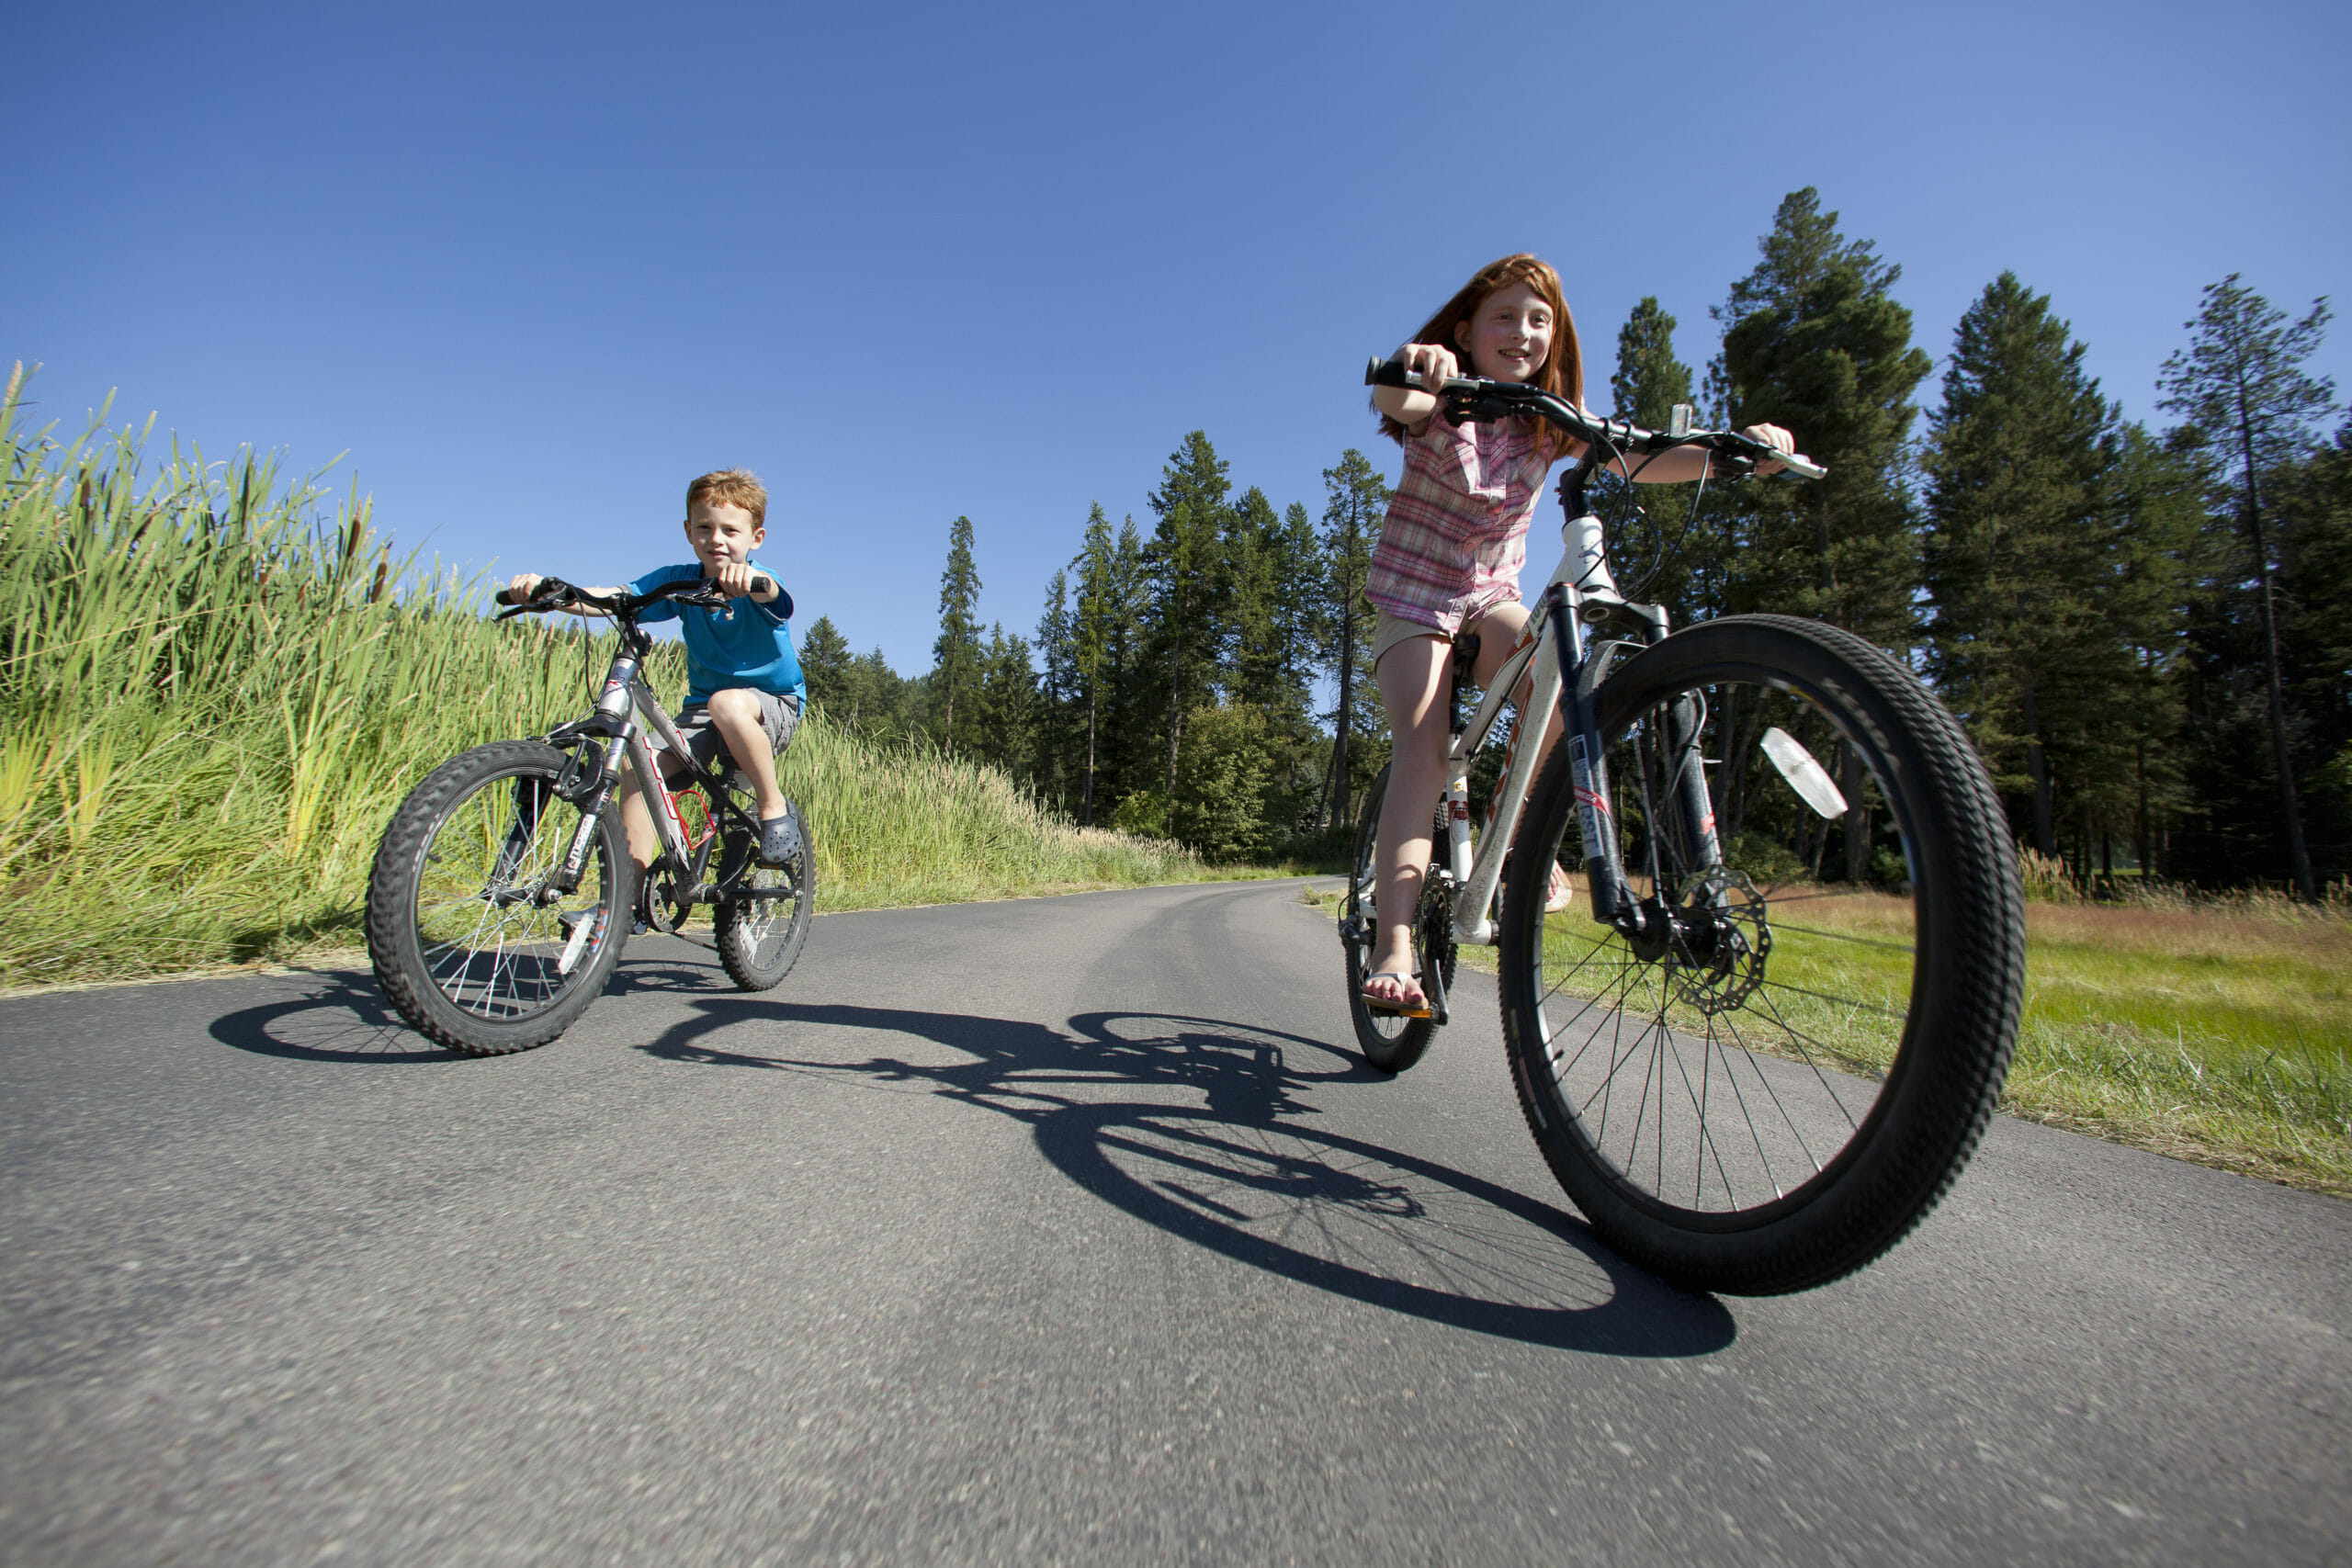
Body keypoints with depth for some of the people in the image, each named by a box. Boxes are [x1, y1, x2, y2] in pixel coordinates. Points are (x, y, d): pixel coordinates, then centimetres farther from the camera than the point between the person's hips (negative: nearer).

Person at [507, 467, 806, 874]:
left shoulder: (758, 582, -12)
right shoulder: (678, 581, 1)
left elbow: (768, 592, -38)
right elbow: (615, 597, -12)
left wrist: (749, 577, -62)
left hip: (775, 704, -5)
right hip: (702, 708, 5)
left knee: (728, 703, -38)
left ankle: (774, 807, -18)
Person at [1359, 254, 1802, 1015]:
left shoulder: (1552, 422, 1)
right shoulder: (1439, 403, -8)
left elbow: (1634, 456, -14)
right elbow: (1390, 400, -32)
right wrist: (1414, 368, -56)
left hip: (1492, 596, 3)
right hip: (1411, 595, -3)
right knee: (1423, 747, -23)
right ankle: (1393, 946, -27)